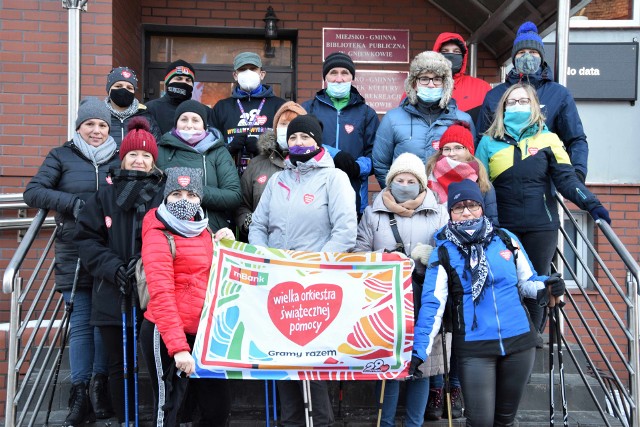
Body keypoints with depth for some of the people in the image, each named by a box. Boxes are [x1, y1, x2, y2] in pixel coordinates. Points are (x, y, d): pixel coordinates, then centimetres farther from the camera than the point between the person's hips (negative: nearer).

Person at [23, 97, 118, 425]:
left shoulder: (119, 158, 9)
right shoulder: (62, 156, 6)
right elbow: (32, 192, -3)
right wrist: (72, 203, -16)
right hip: (74, 255, -1)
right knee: (81, 322, 1)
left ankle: (100, 386, 19)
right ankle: (79, 395, 7)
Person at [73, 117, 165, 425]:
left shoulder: (165, 194, 2)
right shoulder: (105, 196, 9)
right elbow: (86, 238, 4)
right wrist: (113, 267, -9)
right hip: (114, 294, 2)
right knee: (120, 365, 11)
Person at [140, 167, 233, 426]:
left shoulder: (202, 231, 13)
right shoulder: (158, 234, -9)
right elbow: (161, 293, -19)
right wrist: (178, 346, -26)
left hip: (202, 333, 7)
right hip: (166, 336, -7)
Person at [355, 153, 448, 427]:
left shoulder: (438, 213, 10)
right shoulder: (373, 214, 11)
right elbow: (360, 254, 7)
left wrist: (431, 255, -15)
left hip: (425, 303, 1)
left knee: (421, 363, 5)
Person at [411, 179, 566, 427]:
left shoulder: (506, 239, 5)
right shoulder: (443, 252, -2)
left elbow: (527, 282, 12)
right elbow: (432, 304, -7)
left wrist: (545, 287, -11)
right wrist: (420, 350, -15)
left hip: (519, 341, 3)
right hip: (474, 348, -3)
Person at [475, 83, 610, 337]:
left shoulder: (547, 139, 5)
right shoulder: (489, 142, 6)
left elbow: (566, 179, -2)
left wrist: (591, 204, -15)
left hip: (541, 226, 0)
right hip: (502, 227, 0)